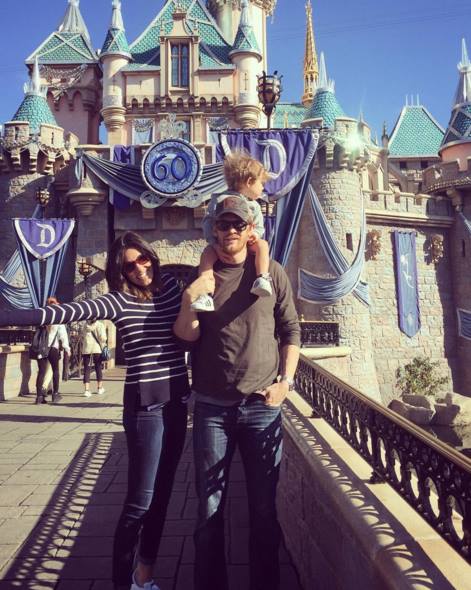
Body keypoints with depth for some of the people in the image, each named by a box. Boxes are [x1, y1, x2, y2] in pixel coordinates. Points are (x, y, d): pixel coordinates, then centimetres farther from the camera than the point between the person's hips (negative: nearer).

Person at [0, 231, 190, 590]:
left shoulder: (171, 286, 5)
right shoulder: (119, 301, -9)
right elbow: (64, 313, -18)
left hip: (178, 398, 6)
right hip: (144, 402, -5)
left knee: (161, 491, 14)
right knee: (140, 499, -3)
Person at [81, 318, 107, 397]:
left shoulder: (85, 326, 6)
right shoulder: (100, 325, -2)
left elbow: (82, 338, 4)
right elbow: (102, 338, -9)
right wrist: (103, 347, 5)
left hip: (86, 350, 1)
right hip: (97, 349, -1)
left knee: (86, 370, 3)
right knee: (98, 369, 13)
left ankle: (87, 390, -5)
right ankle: (100, 388, 23)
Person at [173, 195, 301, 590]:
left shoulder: (272, 273, 3)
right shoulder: (200, 276, 5)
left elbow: (291, 331, 7)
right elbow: (186, 338, 2)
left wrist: (286, 381, -3)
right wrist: (189, 302, -16)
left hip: (263, 406, 0)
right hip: (211, 408, 1)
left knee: (264, 505, 10)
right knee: (210, 505, 8)